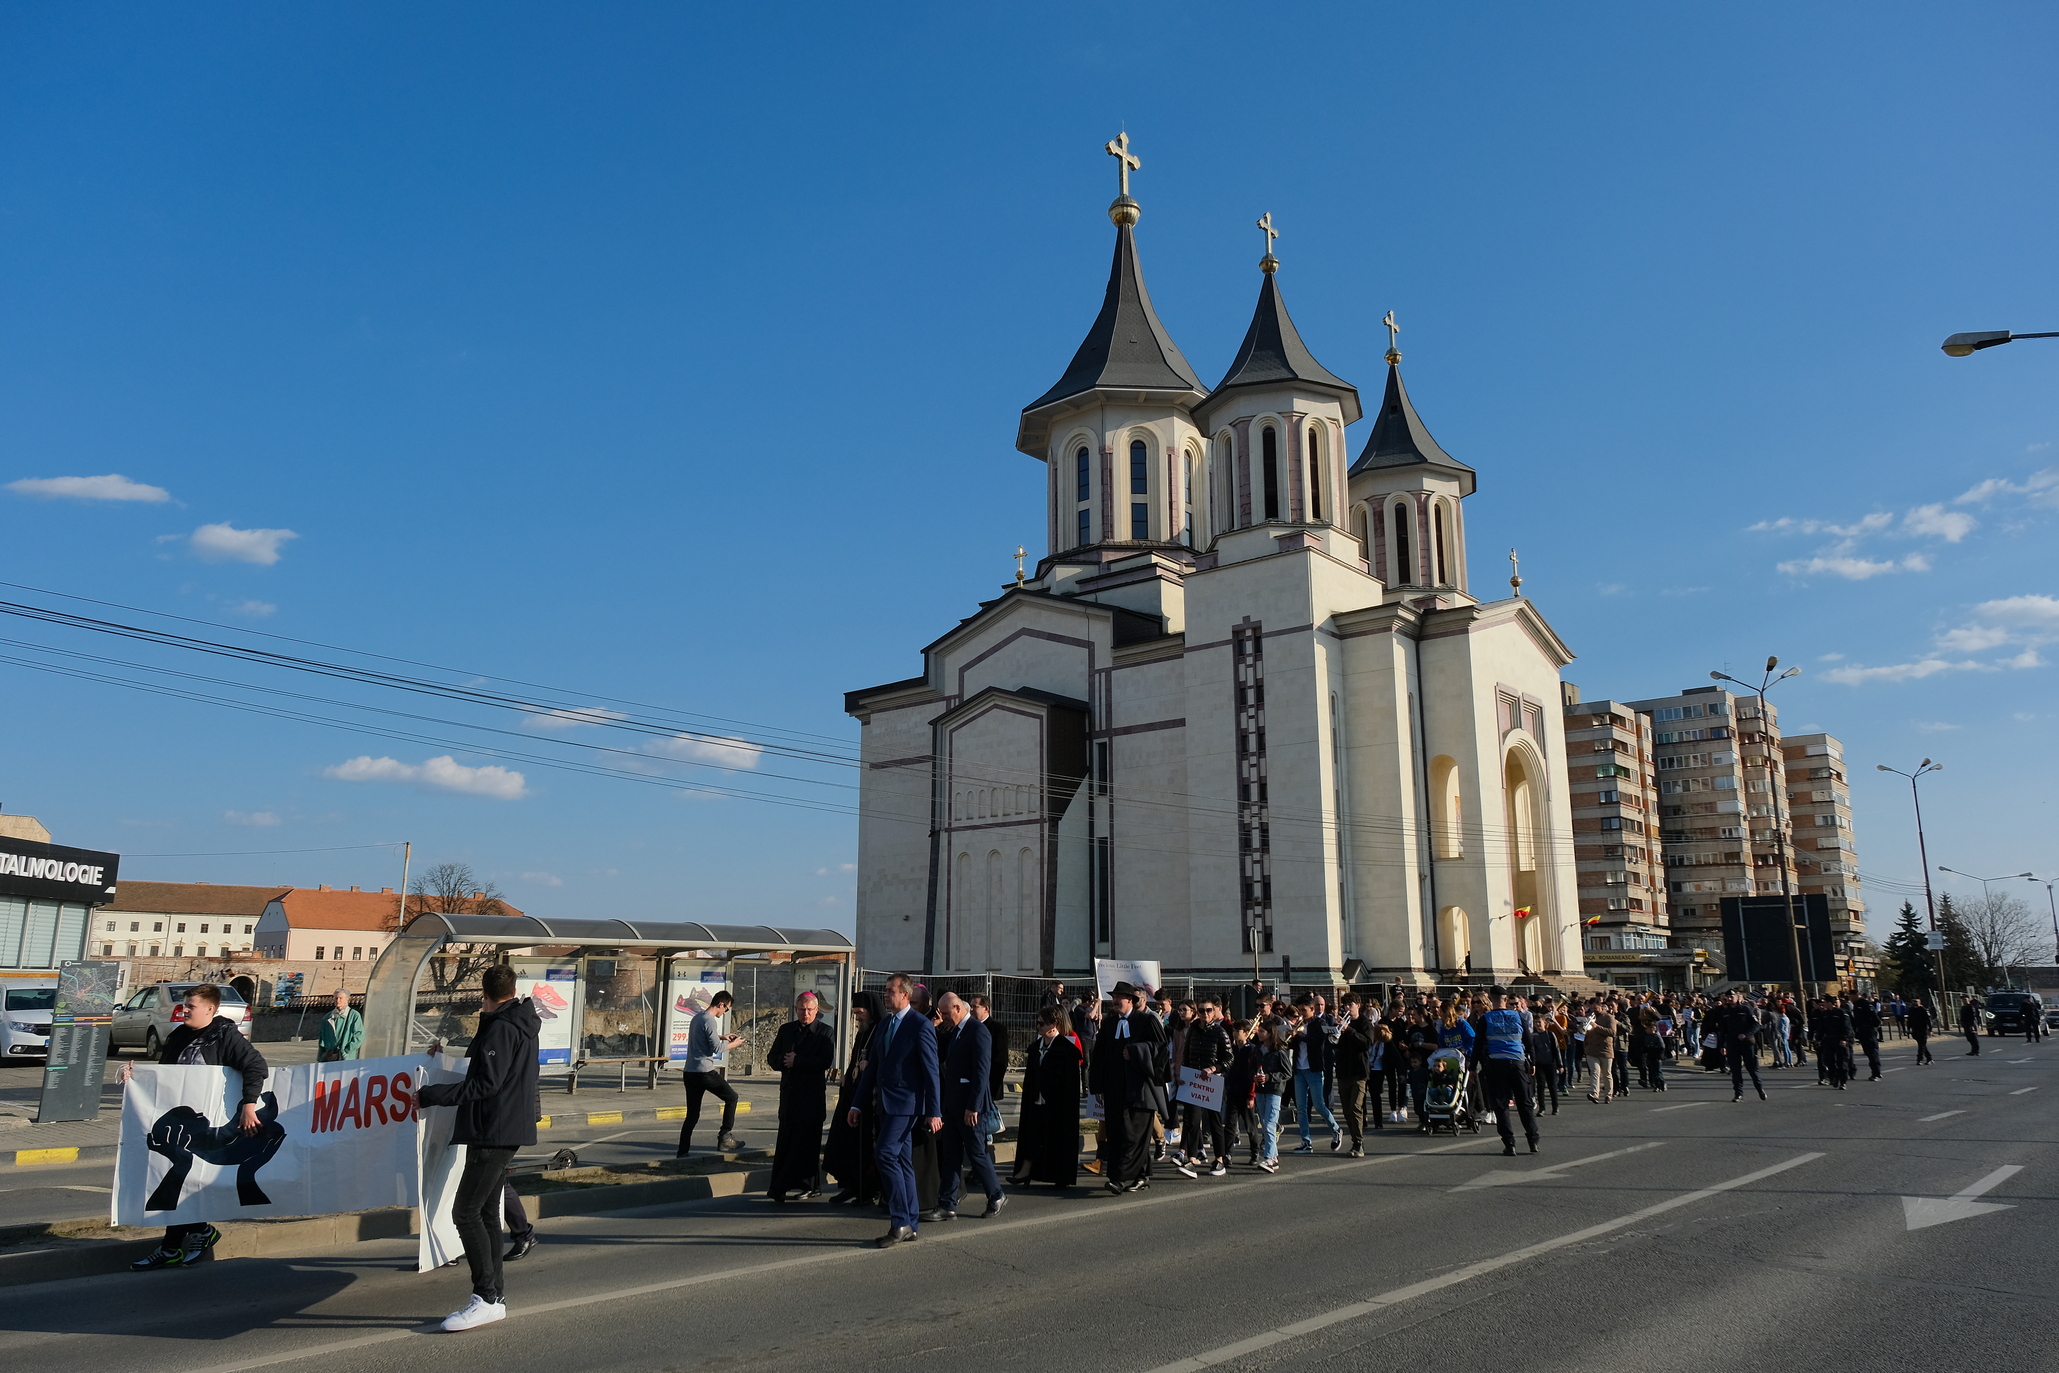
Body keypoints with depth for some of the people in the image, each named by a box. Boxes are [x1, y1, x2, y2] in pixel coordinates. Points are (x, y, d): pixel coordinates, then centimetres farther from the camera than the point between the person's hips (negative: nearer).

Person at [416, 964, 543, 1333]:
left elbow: (486, 1084, -21)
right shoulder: (521, 1025, 16)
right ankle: (494, 1299, 16)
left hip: (494, 1132, -10)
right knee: (487, 1212, 13)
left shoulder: (501, 1028, -15)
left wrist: (430, 1095, -16)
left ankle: (486, 1298, -10)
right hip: (506, 1130, 10)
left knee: (466, 1212, -10)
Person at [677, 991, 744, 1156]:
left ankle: (682, 1153, 6)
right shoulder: (710, 1021, -13)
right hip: (705, 1072, -9)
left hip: (690, 1072, 9)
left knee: (692, 1116, 11)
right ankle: (724, 1137, 7)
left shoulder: (697, 1017, 16)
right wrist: (734, 1044, 0)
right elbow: (717, 1048, -15)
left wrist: (722, 1037, 27)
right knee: (731, 1097, 8)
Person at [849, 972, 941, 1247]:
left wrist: (933, 1111, -14)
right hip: (886, 1102, 8)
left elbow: (931, 1070, -12)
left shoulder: (920, 1025, -11)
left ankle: (900, 1222, -10)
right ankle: (909, 1226, 17)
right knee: (902, 1162, 11)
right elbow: (872, 1066, 17)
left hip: (905, 1102, -8)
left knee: (887, 1155, -17)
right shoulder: (885, 1023, 13)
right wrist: (858, 1104, 14)